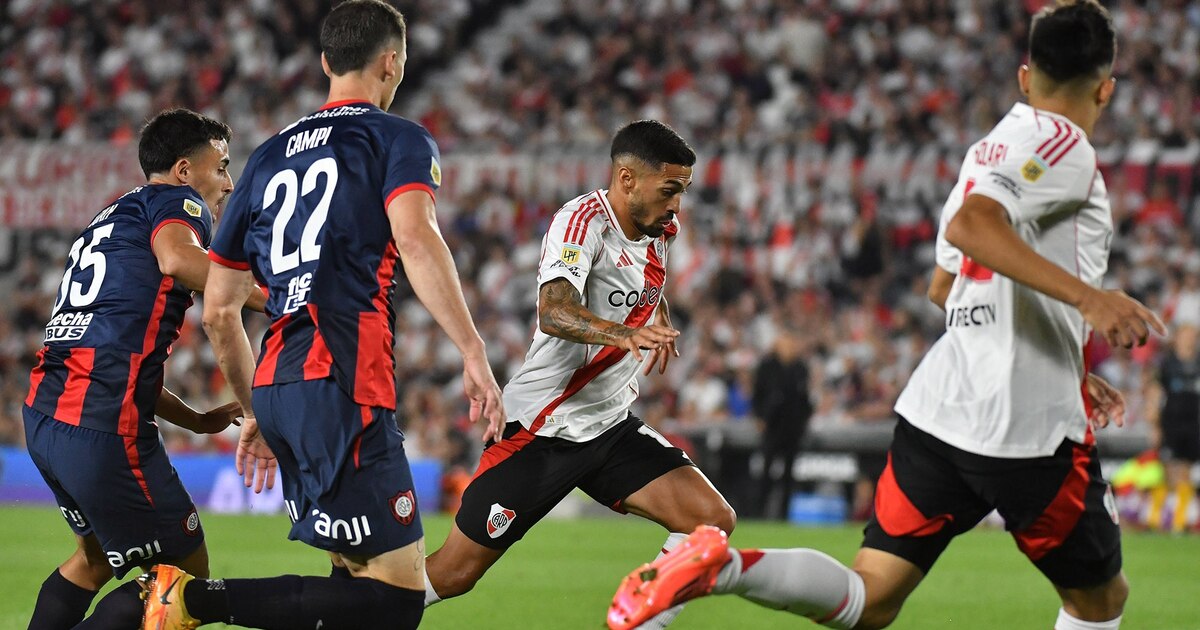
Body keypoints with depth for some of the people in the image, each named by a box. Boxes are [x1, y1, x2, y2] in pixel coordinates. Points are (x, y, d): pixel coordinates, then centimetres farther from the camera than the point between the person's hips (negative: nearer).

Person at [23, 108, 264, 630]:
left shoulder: (110, 219, 30)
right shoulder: (175, 201, 3)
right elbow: (176, 259, -23)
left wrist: (196, 421, 30)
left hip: (43, 416, 9)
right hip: (102, 427, -9)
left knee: (98, 555, 29)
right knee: (184, 573, 3)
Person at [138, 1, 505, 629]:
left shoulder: (269, 156, 23)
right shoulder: (399, 139, 5)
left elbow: (218, 311, 24)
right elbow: (414, 237, -17)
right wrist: (473, 353, -21)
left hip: (276, 385, 8)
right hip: (343, 383, -8)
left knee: (359, 579, 15)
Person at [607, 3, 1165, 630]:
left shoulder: (987, 151, 20)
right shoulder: (1065, 149, -8)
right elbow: (969, 224, -25)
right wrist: (1086, 295, -31)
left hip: (938, 406, 8)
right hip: (1029, 428, -7)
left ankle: (718, 564, -22)